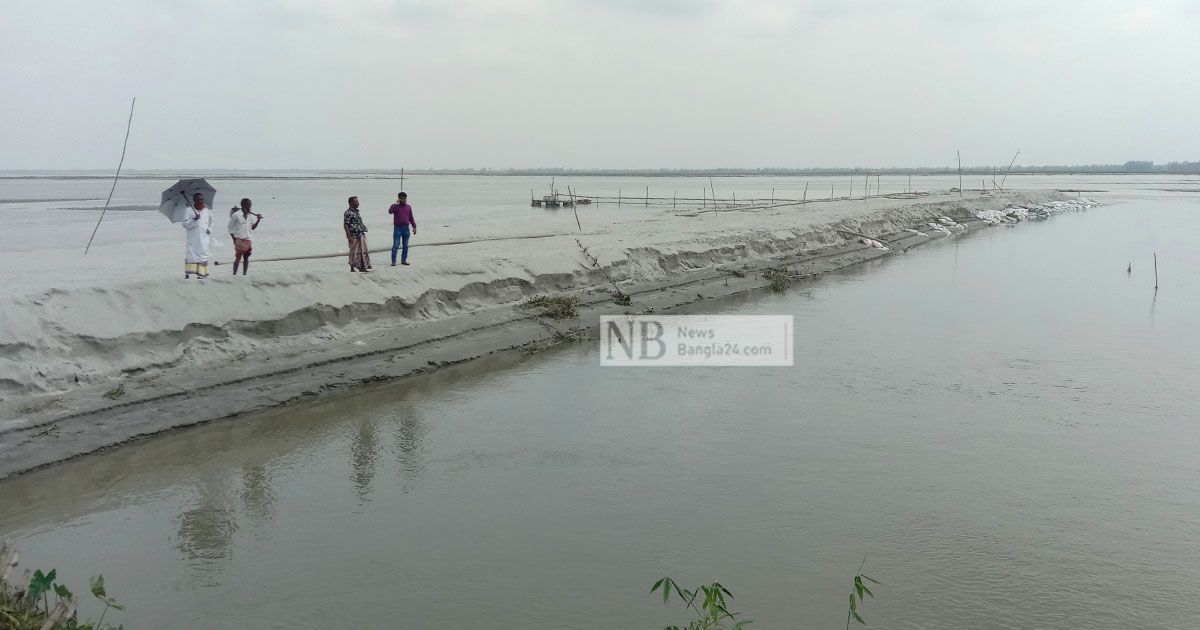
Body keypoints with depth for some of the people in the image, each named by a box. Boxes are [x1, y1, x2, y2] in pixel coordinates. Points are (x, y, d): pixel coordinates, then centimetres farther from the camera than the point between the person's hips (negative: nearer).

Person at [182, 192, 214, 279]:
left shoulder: (207, 210, 11)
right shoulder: (189, 211, -1)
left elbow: (211, 221, 25)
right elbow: (185, 224, -7)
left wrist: (209, 229, 9)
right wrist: (194, 219, -20)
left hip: (204, 238, 4)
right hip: (193, 238, -4)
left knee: (203, 255, 1)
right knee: (191, 254, -10)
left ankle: (201, 274, 5)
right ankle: (187, 274, -8)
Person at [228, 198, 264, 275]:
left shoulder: (250, 215, 8)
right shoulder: (236, 215, -9)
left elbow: (253, 227, 14)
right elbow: (230, 228, -4)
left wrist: (258, 220, -1)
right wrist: (234, 240, -8)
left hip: (247, 240, 6)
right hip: (239, 239, -6)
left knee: (246, 257, 7)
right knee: (238, 258, -6)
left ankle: (244, 274, 13)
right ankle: (234, 275, 0)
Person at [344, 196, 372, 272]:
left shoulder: (356, 211, 14)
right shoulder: (348, 213, -13)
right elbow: (345, 225, -16)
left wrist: (363, 229, 19)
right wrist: (349, 236, -19)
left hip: (360, 235, 8)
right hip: (354, 236, -8)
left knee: (362, 251, 7)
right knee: (354, 252, -1)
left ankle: (362, 267, 10)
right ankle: (353, 268, 7)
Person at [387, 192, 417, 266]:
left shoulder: (408, 207, 11)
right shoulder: (395, 206, -1)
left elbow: (411, 218, 16)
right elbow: (390, 211, -22)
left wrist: (414, 226, 9)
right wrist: (397, 204, -22)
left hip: (406, 228, 4)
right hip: (397, 228, -4)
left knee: (405, 245, 6)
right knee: (396, 244, -8)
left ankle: (404, 260, 15)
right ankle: (393, 260, -5)